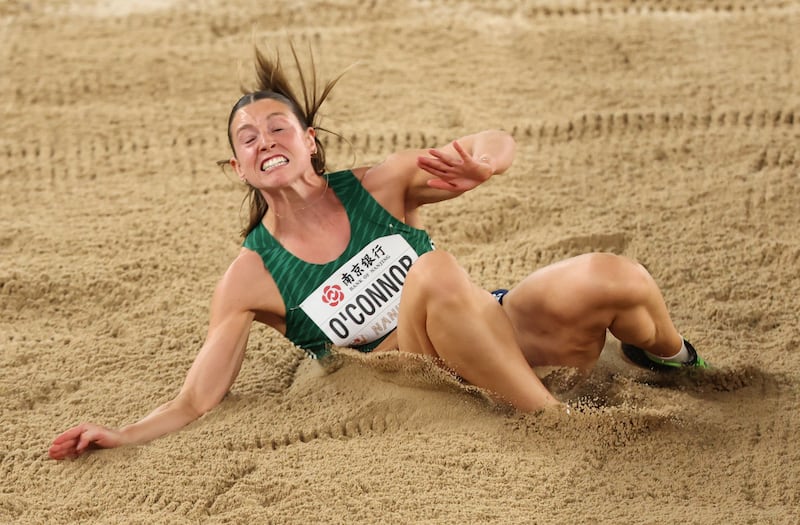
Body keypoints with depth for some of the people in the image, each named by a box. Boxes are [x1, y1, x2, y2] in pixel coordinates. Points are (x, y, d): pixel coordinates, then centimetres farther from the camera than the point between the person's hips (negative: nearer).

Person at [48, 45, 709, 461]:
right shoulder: (251, 277, -3)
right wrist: (120, 439, -23)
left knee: (614, 277, -26)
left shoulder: (377, 186, 0)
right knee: (434, 272, -36)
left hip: (495, 325, 3)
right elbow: (194, 404, -3)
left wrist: (481, 159, -29)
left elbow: (500, 146, -3)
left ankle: (672, 361, 11)